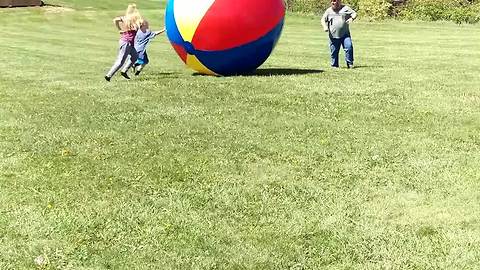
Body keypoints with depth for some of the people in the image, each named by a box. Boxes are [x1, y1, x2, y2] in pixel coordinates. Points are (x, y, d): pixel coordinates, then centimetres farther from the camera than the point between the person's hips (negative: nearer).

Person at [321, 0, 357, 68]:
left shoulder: (345, 8, 6)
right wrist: (325, 26, -8)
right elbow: (323, 19, 13)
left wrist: (352, 18, -17)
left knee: (349, 47, -15)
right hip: (333, 35, 1)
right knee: (334, 51, 3)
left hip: (345, 34, -1)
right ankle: (334, 65, 17)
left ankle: (350, 63, -5)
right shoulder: (329, 11, 9)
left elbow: (354, 13, 6)